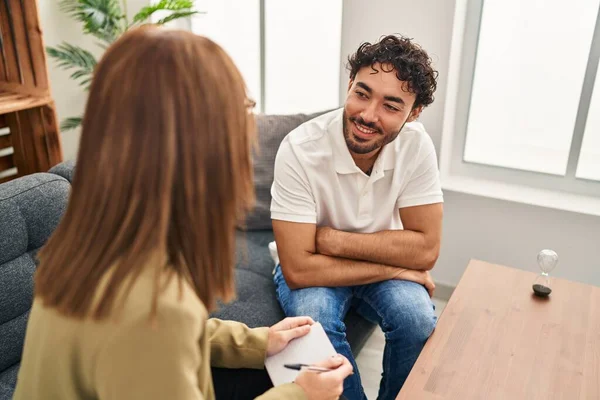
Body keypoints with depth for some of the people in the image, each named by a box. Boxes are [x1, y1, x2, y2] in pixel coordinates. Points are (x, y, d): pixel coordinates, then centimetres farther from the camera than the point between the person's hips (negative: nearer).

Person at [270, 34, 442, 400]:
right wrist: (397, 268, -24)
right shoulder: (301, 149, -28)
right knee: (314, 316, -32)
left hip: (381, 268, 3)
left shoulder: (416, 145, -19)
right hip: (313, 270, -2)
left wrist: (333, 240, -26)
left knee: (417, 317, -24)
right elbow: (299, 269, -29)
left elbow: (425, 250, -18)